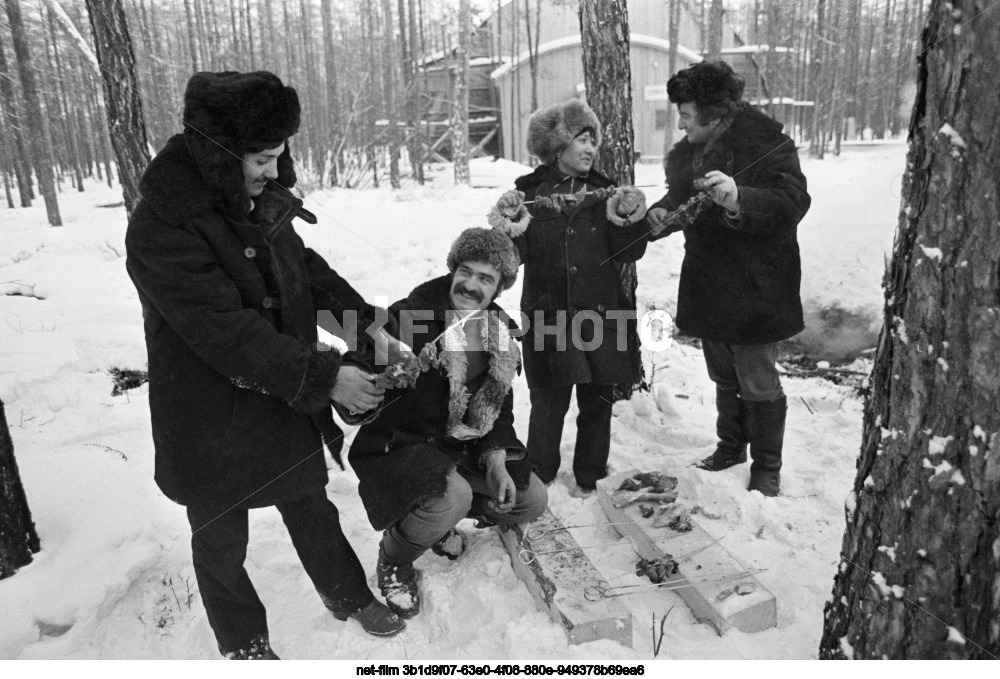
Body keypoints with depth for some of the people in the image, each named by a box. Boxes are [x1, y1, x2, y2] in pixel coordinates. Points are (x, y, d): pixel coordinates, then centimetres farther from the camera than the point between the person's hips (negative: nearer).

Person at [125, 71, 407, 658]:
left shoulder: (261, 202, -2)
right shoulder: (161, 226, -25)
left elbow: (307, 267, 9)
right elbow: (228, 333, -30)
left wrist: (367, 322, -3)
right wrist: (325, 376, -29)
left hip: (287, 405, 6)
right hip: (212, 427, -6)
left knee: (312, 506, 24)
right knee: (222, 543, 17)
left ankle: (349, 594, 47)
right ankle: (245, 645, 41)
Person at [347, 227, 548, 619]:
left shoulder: (497, 330, 0)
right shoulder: (406, 318, -19)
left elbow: (498, 407, 7)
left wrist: (494, 458, -7)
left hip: (459, 446, 7)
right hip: (398, 446, -6)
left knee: (531, 501, 3)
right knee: (452, 497, -33)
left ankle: (438, 519, 24)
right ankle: (393, 561, 0)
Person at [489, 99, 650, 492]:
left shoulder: (601, 191, 8)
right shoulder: (530, 193, 3)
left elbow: (628, 253, 2)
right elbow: (516, 255, -4)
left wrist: (631, 218, -13)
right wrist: (510, 226, -21)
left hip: (600, 312, 2)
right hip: (549, 317, -2)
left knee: (597, 401, 9)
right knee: (549, 403, -1)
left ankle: (591, 479, 27)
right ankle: (538, 482, 18)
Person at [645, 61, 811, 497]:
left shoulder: (768, 144, -16)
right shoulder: (687, 151, 6)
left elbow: (792, 203, -24)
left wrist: (739, 199, -41)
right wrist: (661, 214, -4)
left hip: (752, 289, -7)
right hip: (708, 287, 7)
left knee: (758, 383, 5)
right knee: (723, 378, 20)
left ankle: (766, 469, 23)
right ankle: (730, 448, 40)